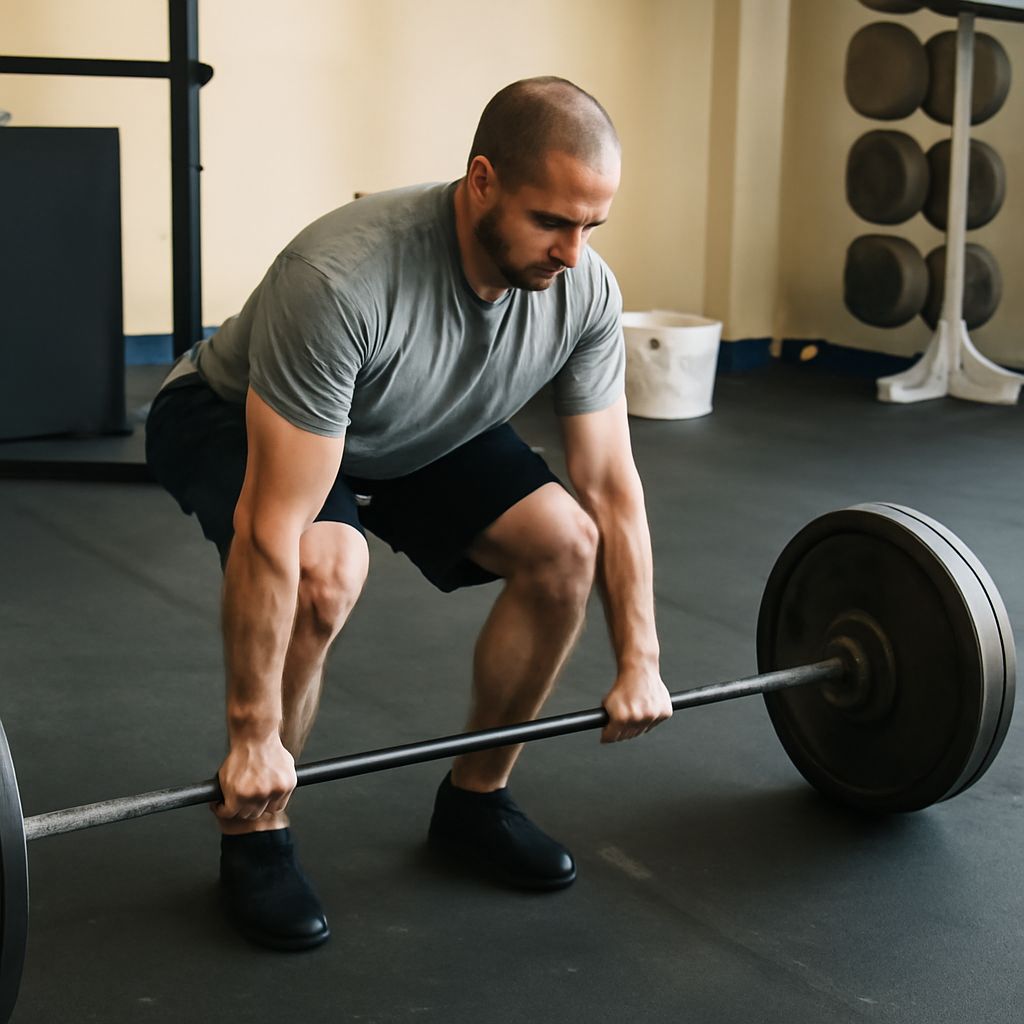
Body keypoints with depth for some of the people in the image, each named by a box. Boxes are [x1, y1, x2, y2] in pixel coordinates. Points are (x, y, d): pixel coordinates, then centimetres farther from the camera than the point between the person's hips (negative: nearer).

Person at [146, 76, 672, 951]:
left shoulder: (584, 291, -23)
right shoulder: (342, 280, -42)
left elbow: (610, 486, -12)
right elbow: (272, 527, -39)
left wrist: (639, 663, -11)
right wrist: (252, 735, -34)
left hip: (418, 431, 6)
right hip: (232, 419, -5)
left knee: (566, 543, -14)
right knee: (325, 574, -35)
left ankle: (474, 799, 6)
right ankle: (255, 832, -10)